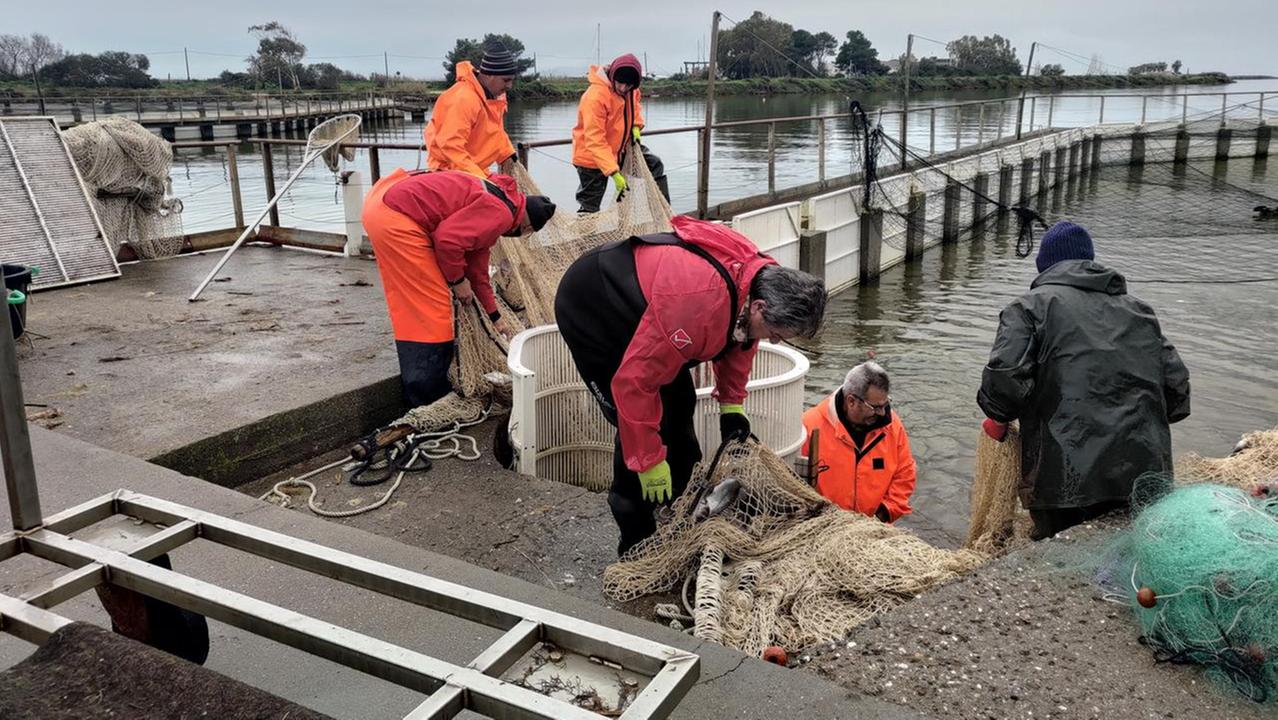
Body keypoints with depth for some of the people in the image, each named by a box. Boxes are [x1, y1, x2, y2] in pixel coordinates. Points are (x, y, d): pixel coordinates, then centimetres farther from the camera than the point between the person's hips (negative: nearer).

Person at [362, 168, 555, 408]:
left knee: (411, 305, 20)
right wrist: (458, 280, -3)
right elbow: (448, 239, -20)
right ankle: (427, 397, 7)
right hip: (396, 218, -11)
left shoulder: (490, 207, 24)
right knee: (431, 306, -1)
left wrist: (495, 317, 39)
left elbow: (477, 268, 32)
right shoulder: (501, 213, -9)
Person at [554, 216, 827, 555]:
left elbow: (737, 342, 8)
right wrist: (649, 462, -29)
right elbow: (634, 380, -37)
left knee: (678, 407, 11)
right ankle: (637, 547, 0)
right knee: (642, 424, -14)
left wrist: (731, 406, 4)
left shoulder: (762, 278, -15)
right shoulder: (700, 305, -42)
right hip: (587, 308, -9)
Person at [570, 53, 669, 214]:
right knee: (590, 208, -1)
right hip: (592, 157, -7)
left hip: (621, 148, 7)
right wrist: (613, 172, -39)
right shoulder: (595, 96, -32)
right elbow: (595, 141, -34)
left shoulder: (630, 89, -9)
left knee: (655, 165, 10)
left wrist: (636, 126, -5)